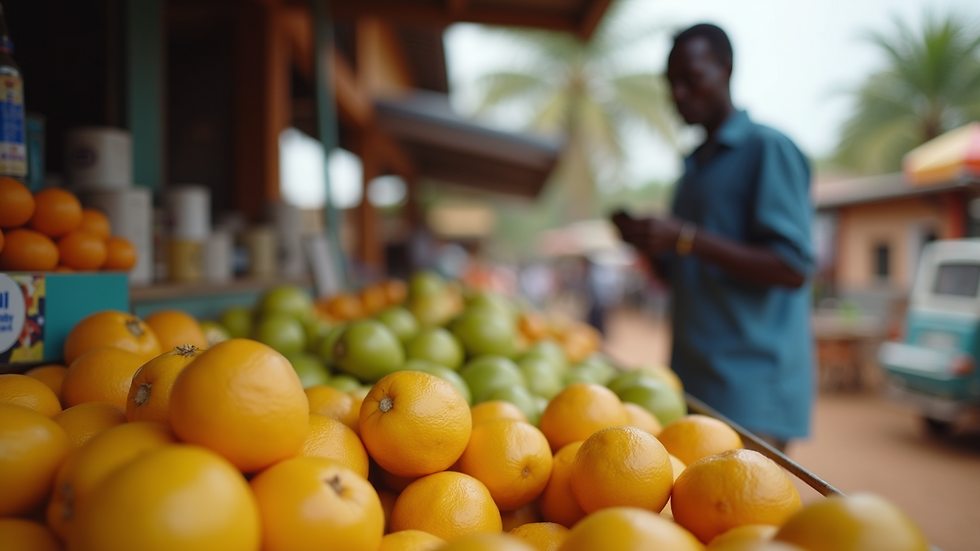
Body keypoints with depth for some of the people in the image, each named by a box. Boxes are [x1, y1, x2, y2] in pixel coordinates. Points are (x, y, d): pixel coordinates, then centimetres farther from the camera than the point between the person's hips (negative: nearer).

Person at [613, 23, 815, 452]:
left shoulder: (768, 149, -6)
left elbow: (793, 268, -15)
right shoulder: (694, 165, 18)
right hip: (692, 379, 8)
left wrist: (687, 239, -20)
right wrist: (650, 244, 1)